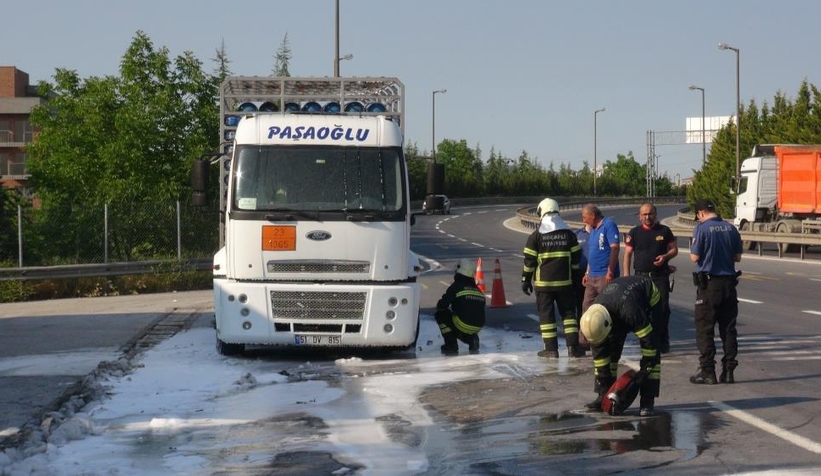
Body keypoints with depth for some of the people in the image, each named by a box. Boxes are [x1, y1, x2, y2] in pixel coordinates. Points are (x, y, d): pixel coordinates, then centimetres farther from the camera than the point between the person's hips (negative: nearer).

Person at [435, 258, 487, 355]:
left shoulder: (456, 286, -2)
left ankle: (451, 345, 8)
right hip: (478, 327, 7)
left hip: (464, 324, -7)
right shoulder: (477, 289, 17)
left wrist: (440, 305, 23)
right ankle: (471, 339, 9)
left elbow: (442, 305, -3)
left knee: (440, 314, 14)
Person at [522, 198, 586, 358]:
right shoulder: (569, 234, 3)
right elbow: (576, 258, 7)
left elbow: (529, 260, -5)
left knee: (546, 314, 4)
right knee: (568, 313, 10)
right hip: (564, 282, 2)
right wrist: (574, 276, 18)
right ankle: (573, 347, 3)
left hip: (543, 282, -2)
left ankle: (551, 349, 2)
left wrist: (526, 280, 3)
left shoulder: (536, 236, -6)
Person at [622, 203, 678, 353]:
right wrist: (626, 275, -1)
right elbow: (627, 254, 7)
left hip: (660, 275, 0)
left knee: (662, 309, -4)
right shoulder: (634, 233, 7)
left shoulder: (664, 231, 7)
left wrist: (665, 257, -11)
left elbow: (674, 249, 11)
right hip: (641, 276, 1)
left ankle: (662, 341, 3)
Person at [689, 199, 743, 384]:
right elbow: (737, 257, 8)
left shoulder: (701, 228, -10)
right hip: (729, 283, 5)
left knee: (704, 330, 2)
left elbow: (695, 257, -11)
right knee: (728, 329, 9)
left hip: (708, 284, -5)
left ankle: (707, 371, -1)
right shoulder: (731, 229, 5)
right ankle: (728, 371, 9)